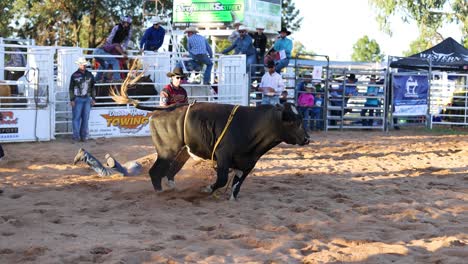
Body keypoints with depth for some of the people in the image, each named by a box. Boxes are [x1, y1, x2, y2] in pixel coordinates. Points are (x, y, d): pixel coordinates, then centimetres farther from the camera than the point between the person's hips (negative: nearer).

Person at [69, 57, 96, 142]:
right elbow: (71, 88, -1)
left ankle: (84, 135, 10)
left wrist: (93, 98, 10)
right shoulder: (75, 75, -2)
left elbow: (92, 87, 15)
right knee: (76, 117, -3)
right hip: (78, 99, -4)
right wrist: (72, 100, -6)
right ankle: (76, 136, 0)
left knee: (85, 118, 4)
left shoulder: (89, 75, 9)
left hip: (87, 99, 4)